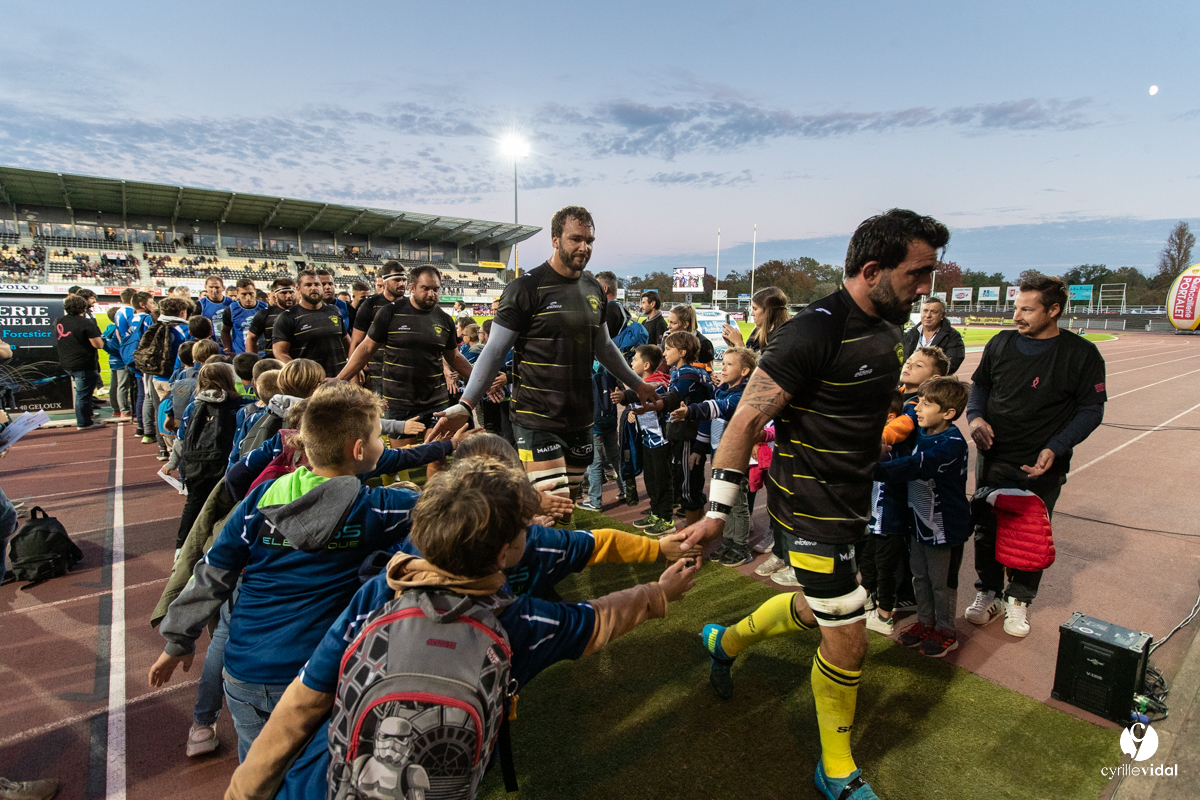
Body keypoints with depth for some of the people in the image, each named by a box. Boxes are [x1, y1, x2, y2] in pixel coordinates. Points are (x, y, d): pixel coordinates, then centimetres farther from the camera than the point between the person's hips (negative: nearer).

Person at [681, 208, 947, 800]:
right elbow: (748, 419, -22)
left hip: (851, 503, 9)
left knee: (817, 609, 24)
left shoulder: (888, 330, 5)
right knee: (848, 640, 1)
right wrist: (718, 511, -21)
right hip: (810, 510, -9)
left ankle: (726, 641, 50)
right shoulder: (815, 331, -24)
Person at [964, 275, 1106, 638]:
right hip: (993, 459, 3)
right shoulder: (1001, 343, 1)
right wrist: (975, 417, -6)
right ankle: (989, 593, 29)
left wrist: (1055, 448, -17)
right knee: (986, 529, 10)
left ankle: (1019, 599, 30)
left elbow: (1092, 409, -6)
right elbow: (980, 383, 13)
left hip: (1042, 467, -2)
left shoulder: (1081, 354, -8)